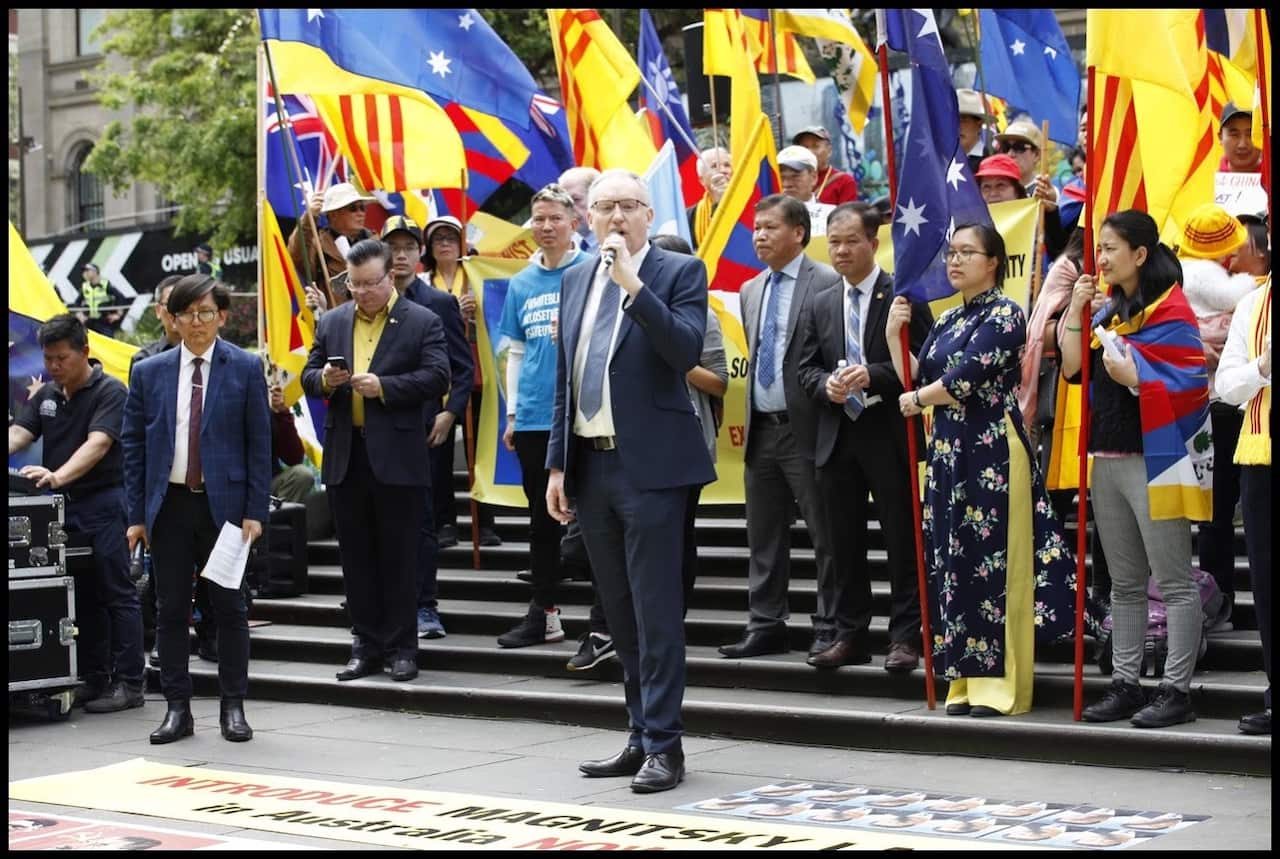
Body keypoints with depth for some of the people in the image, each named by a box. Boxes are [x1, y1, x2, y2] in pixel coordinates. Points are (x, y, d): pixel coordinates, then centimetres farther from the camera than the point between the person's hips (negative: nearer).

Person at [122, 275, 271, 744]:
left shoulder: (245, 369, 0)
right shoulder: (148, 372, 6)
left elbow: (259, 444, -1)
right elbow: (133, 446, 7)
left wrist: (255, 511, -6)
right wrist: (137, 514, 2)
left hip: (223, 504, -2)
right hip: (169, 505, 2)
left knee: (230, 608, 4)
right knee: (171, 611, 6)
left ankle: (233, 707, 12)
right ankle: (177, 708, 14)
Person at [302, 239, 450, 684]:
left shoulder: (423, 322, 0)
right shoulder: (331, 322, 13)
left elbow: (437, 378, -9)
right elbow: (308, 376, 14)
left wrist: (383, 386, -19)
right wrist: (324, 379, -9)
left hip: (397, 458, -4)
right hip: (345, 458, 4)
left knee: (399, 556, 1)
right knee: (357, 558, 9)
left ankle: (401, 648, 9)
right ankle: (367, 646, 16)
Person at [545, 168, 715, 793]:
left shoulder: (679, 272, -3)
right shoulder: (575, 280, 14)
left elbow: (686, 350, -19)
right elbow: (563, 380, 16)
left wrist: (632, 285, -23)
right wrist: (558, 463, 11)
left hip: (650, 466, -6)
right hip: (590, 466, 6)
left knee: (655, 611, -5)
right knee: (620, 614, 12)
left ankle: (663, 746, 1)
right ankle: (641, 737, 20)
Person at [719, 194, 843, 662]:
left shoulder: (827, 284, -8)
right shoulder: (752, 290, 15)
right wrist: (751, 417, 15)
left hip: (806, 428, -7)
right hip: (761, 428, 7)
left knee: (826, 535, -1)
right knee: (764, 536, 11)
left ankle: (832, 628, 4)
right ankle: (766, 625, 18)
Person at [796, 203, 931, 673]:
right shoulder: (818, 305, 13)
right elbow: (807, 370, 11)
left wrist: (873, 376, -20)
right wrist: (827, 385, -10)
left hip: (890, 436, -5)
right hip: (837, 439, 5)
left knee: (902, 541, 0)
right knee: (844, 543, 10)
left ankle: (905, 636, 6)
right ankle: (850, 633, 18)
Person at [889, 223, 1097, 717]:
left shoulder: (1004, 314, -6)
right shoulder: (947, 321, 17)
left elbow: (965, 379, -14)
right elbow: (917, 380, 11)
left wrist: (915, 400, 0)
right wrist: (894, 336, -1)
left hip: (992, 449, -8)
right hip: (948, 449, 8)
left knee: (994, 560, -5)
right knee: (953, 561, 6)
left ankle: (1000, 683, -1)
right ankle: (965, 679, 12)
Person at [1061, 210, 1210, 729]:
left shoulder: (1169, 310, -8)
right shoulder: (1108, 313, 15)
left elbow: (1186, 385, -14)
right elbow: (1072, 368, 8)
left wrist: (1134, 377, -23)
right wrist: (1075, 310, 0)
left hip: (1152, 460, -8)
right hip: (1108, 458, 8)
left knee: (1173, 583, -3)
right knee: (1125, 584, 12)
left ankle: (1176, 691, -1)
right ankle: (1125, 685, 18)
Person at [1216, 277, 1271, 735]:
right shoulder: (1251, 305, 11)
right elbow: (1227, 387, 8)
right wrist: (1262, 367, -11)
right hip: (1258, 456, 4)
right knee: (1264, 576, 6)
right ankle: (1274, 696, 13)